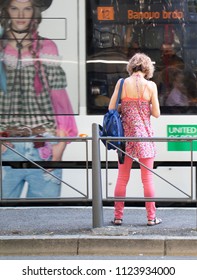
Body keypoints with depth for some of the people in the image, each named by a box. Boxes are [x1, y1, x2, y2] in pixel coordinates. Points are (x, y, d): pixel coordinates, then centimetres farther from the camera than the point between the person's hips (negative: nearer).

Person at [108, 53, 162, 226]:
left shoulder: (122, 83, -2)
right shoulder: (150, 85, -4)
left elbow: (111, 108, -1)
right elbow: (156, 113, -3)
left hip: (126, 134, 1)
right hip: (144, 134, -1)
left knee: (122, 178, 8)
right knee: (147, 178, 4)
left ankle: (118, 216, 9)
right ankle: (151, 217, 6)